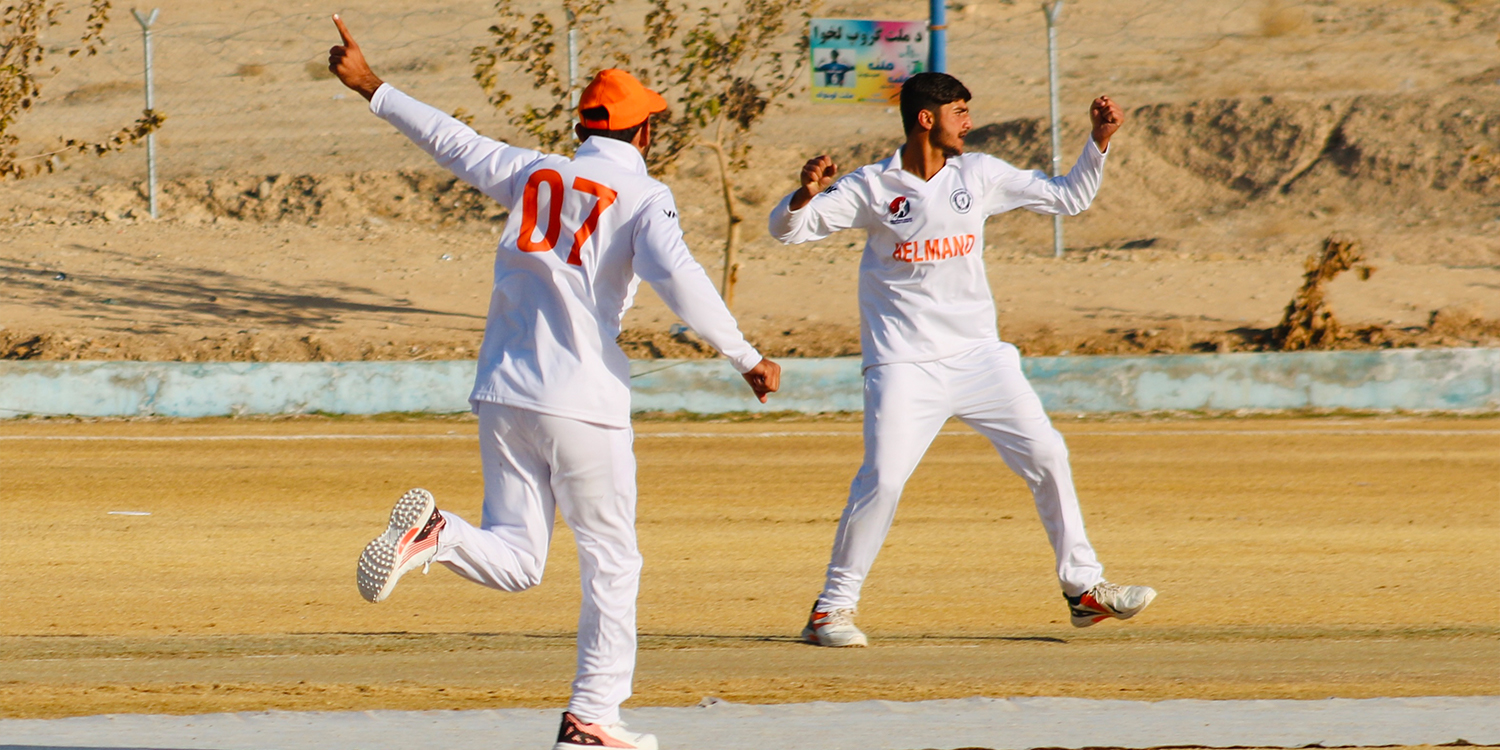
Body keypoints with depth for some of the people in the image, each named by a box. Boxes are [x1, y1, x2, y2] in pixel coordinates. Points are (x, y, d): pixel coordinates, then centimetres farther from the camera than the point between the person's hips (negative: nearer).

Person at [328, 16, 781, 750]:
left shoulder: (533, 173, 11)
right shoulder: (642, 196, -3)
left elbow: (452, 139, 22)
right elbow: (674, 273, -20)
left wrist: (373, 89, 35)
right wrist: (745, 357, -19)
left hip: (503, 395, 5)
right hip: (582, 401, -5)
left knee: (514, 559, 10)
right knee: (611, 564, 8)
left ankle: (435, 531, -20)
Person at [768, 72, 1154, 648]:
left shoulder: (980, 175, 7)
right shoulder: (871, 188, -4)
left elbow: (1067, 197, 15)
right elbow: (786, 229, -8)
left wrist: (1098, 144, 2)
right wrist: (806, 195, -29)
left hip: (978, 356, 4)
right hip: (905, 365, -4)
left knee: (1046, 455, 1)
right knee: (882, 481, -15)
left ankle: (1083, 588, 13)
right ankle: (833, 606, -3)